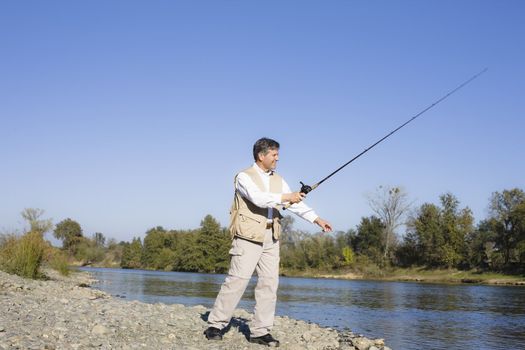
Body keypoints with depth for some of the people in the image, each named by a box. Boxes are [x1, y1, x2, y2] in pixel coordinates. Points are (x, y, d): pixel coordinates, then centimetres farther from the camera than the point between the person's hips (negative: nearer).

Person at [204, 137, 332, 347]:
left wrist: (317, 219, 2)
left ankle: (260, 331, 9)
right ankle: (215, 325, 1)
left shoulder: (278, 181, 15)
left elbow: (296, 204, 12)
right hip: (248, 237, -6)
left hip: (270, 239, 7)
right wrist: (285, 197, -22)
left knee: (269, 283, 2)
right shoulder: (244, 177, -5)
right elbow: (257, 198, -22)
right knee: (237, 280, -9)